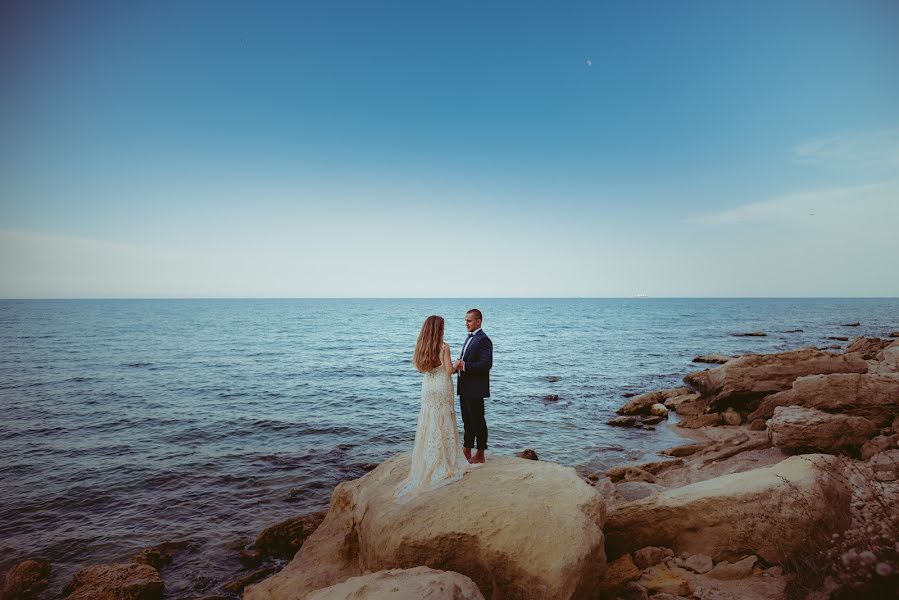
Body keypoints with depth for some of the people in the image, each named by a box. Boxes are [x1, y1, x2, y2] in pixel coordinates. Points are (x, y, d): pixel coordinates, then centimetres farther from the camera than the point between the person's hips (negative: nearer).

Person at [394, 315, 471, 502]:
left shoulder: (421, 347, 1)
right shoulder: (444, 347, -14)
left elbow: (419, 366, 7)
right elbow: (449, 370, -14)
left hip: (428, 387, 5)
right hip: (442, 387, -5)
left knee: (428, 423, 12)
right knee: (444, 424, 5)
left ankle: (428, 461, 19)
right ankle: (445, 461, 11)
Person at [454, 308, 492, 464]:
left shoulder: (483, 340, -15)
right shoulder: (470, 338, 16)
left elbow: (486, 364, -24)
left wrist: (464, 366, -24)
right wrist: (458, 365, 3)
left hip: (475, 389, -9)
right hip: (465, 388, 9)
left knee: (478, 421, 1)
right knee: (467, 420, 17)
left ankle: (480, 455, 12)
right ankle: (467, 451, 28)